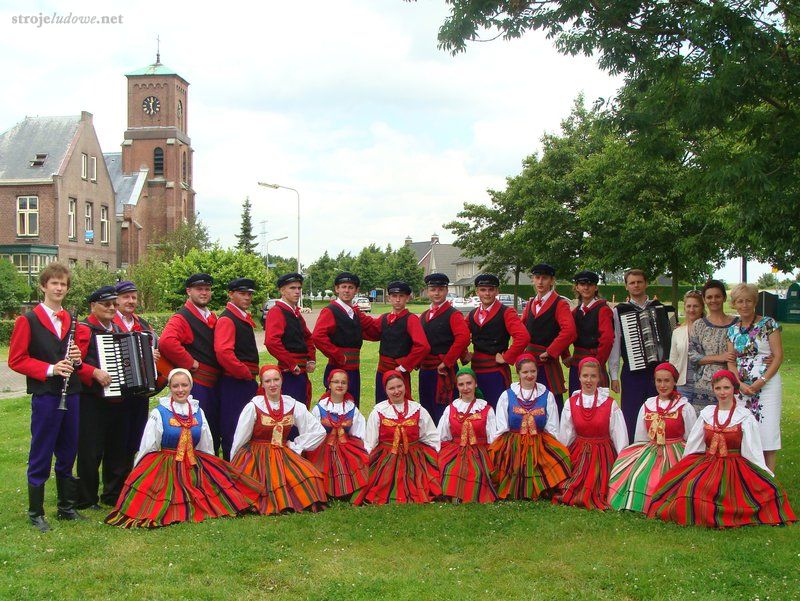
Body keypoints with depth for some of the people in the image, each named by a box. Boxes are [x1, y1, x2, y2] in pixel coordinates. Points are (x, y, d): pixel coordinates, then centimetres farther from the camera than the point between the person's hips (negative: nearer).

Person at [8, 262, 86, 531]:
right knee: (41, 456, 1)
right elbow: (16, 360, -8)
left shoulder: (70, 320, 12)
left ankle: (66, 507, 24)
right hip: (45, 395, -5)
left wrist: (77, 356, -3)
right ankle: (35, 513, 11)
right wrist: (50, 369, -18)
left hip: (71, 394, 5)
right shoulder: (28, 320, -5)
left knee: (68, 453, 12)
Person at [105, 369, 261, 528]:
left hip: (195, 468, 5)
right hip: (165, 469, -5)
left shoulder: (198, 412, 10)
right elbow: (147, 448, -1)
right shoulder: (159, 413, -4)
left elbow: (206, 447, 18)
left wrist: (211, 469, 19)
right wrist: (138, 477, -1)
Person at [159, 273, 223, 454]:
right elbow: (166, 342, -29)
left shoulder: (212, 318, 16)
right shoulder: (182, 318, -10)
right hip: (195, 384, -8)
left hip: (213, 384, 8)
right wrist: (190, 363, -20)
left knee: (215, 433, 14)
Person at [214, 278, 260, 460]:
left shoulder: (245, 318, 16)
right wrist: (245, 373, -16)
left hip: (247, 382, 9)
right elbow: (223, 353, -25)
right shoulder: (226, 319, -13)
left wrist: (252, 374, 14)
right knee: (233, 430, -3)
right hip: (234, 382, -9)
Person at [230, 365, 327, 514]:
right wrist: (232, 468, 6)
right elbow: (239, 440, 0)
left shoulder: (293, 406, 3)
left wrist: (296, 446, 2)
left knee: (310, 476, -21)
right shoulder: (253, 407, -7)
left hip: (283, 456, 4)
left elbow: (319, 431, 8)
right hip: (256, 457, -4)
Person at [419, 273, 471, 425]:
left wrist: (446, 363, -20)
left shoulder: (453, 315, -8)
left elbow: (463, 338, -24)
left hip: (444, 372, -7)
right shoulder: (424, 316, 14)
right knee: (426, 413, 14)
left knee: (442, 414, -5)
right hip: (425, 371, 7)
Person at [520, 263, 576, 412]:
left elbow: (569, 331, -22)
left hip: (548, 365, -6)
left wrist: (549, 352, -18)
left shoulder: (560, 304, -8)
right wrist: (522, 352, 5)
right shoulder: (530, 304, 13)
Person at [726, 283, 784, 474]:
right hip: (742, 387, 4)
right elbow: (731, 362, 9)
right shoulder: (733, 330, 11)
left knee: (767, 432, -6)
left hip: (767, 384, -4)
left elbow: (779, 356, -6)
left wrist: (762, 381, -14)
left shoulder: (768, 323, -2)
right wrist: (740, 384, -7)